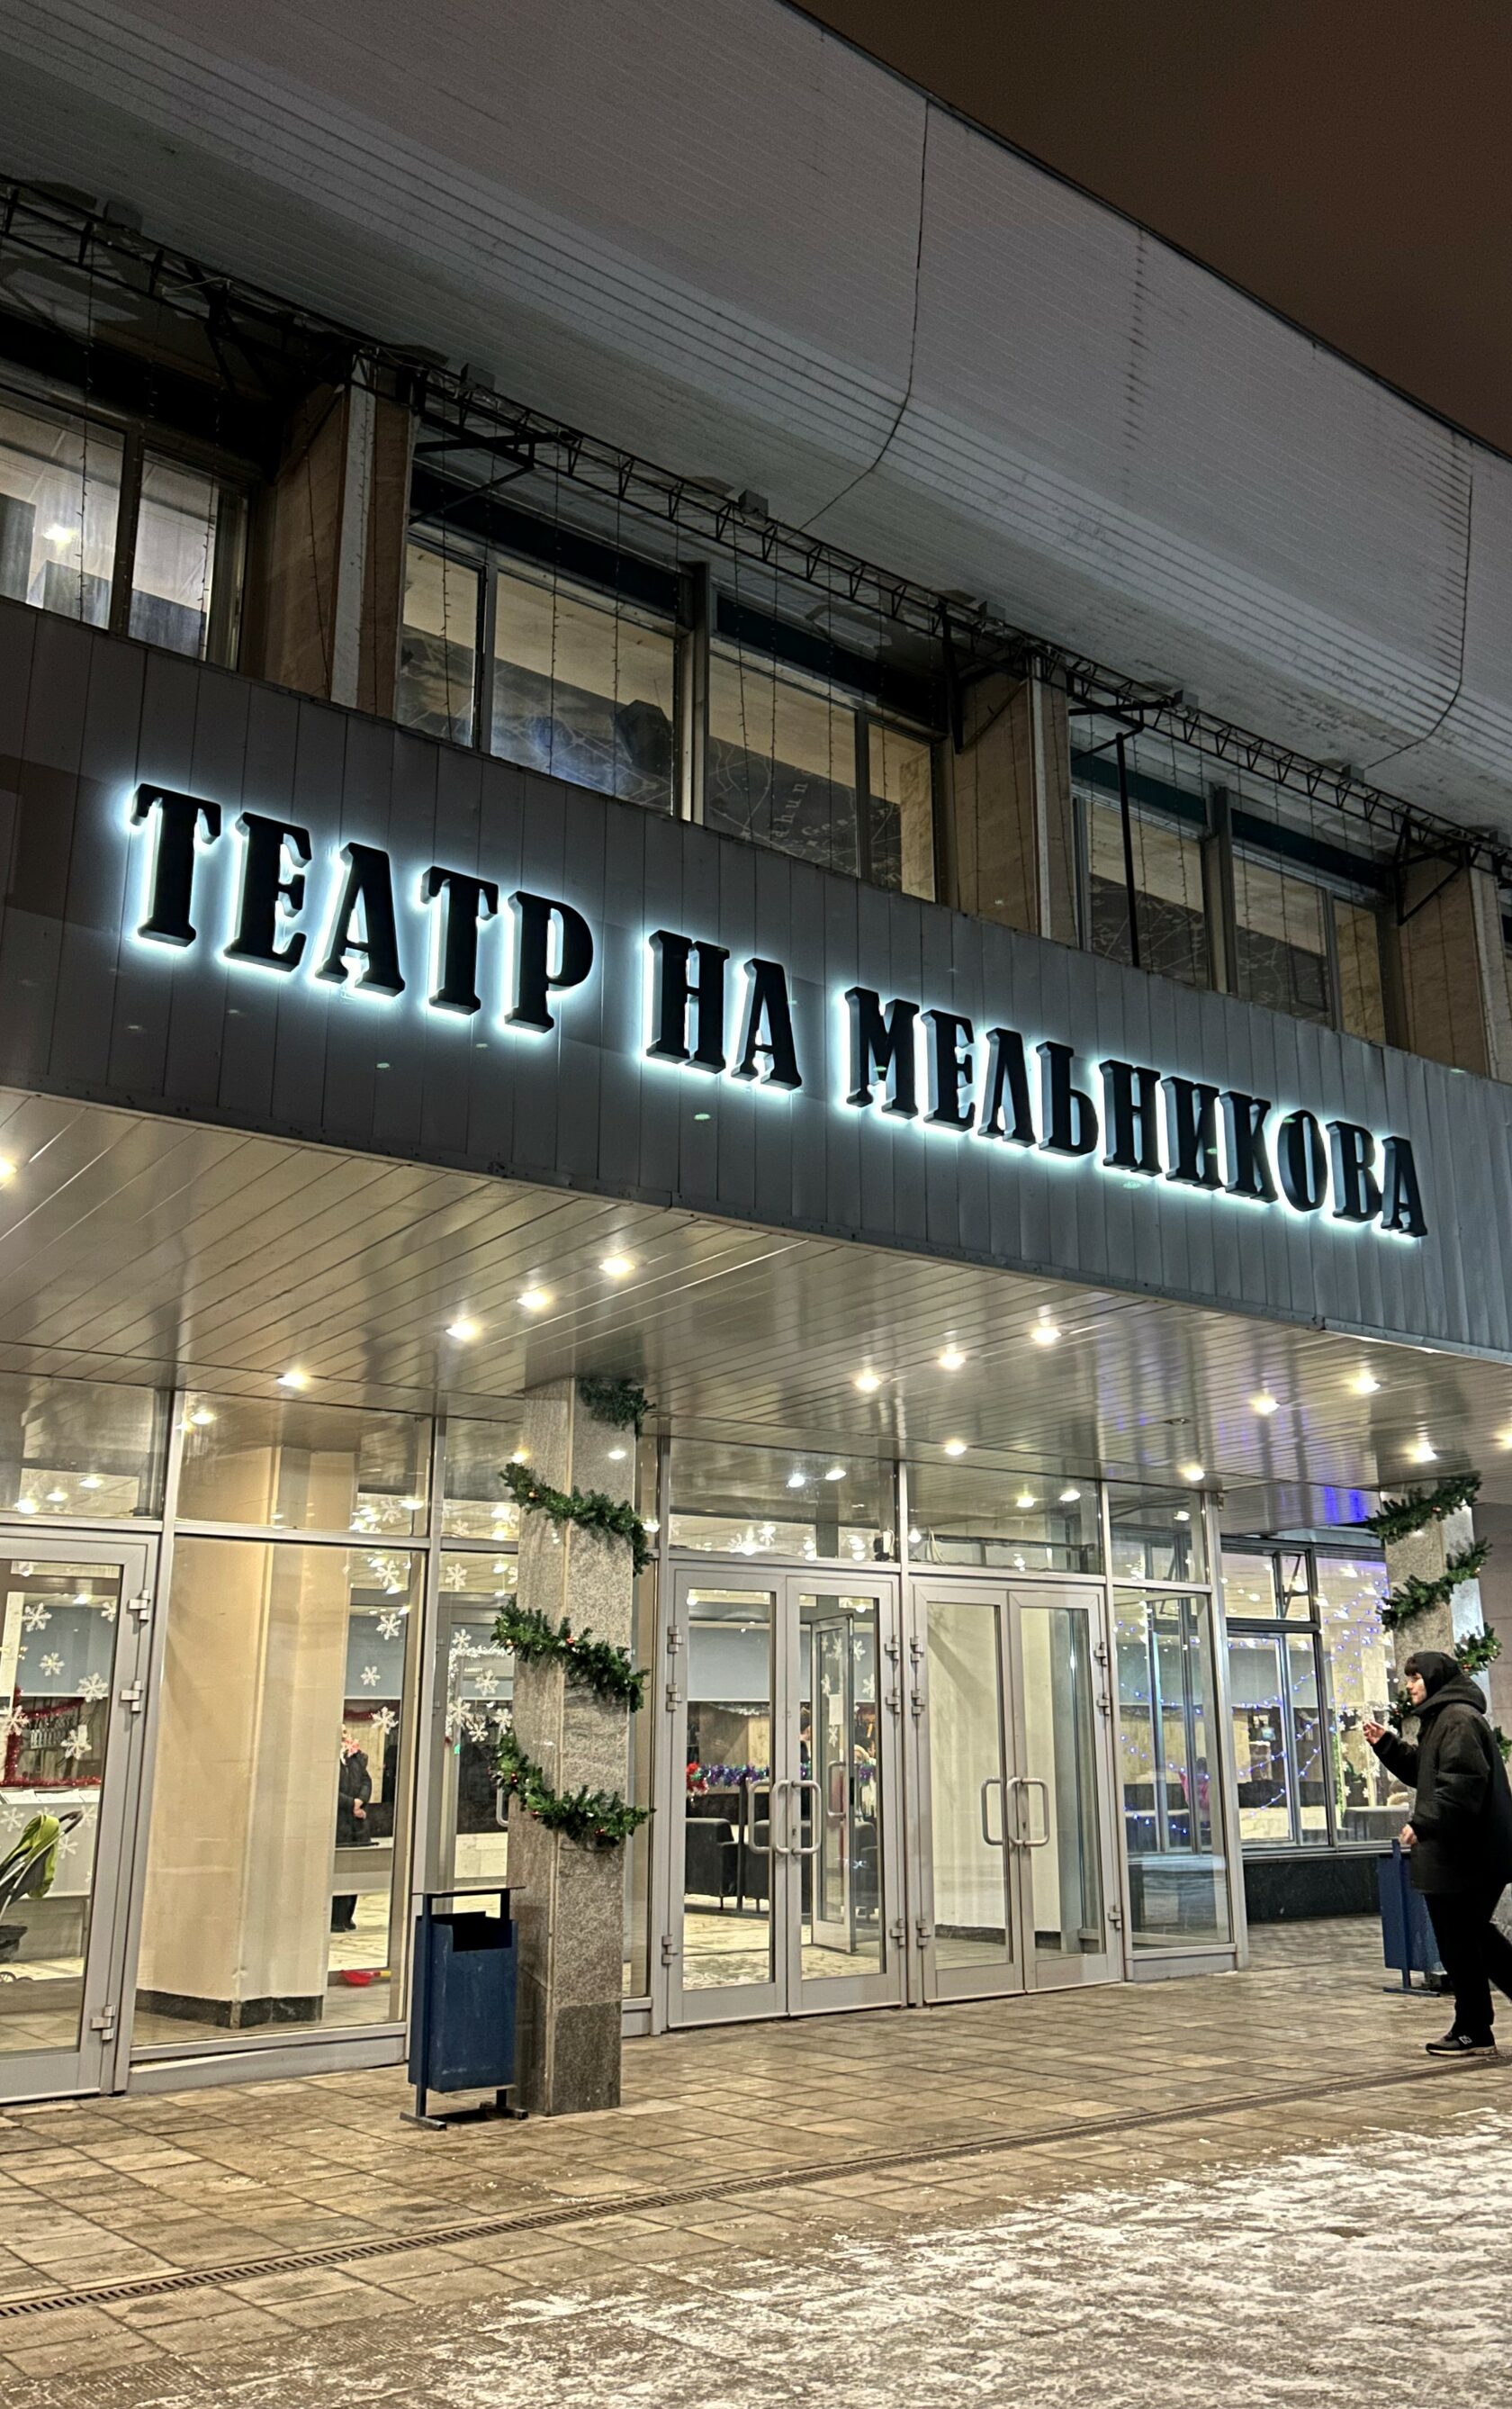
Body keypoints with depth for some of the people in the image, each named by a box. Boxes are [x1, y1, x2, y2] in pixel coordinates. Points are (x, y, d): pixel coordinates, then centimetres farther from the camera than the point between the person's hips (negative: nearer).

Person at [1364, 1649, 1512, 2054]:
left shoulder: (1459, 1720, -17)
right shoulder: (1440, 1719, 17)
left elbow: (1461, 1783, -26)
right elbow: (1423, 1771, 25)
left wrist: (1424, 1823, -24)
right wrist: (1388, 1745, 13)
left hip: (1461, 1857, -11)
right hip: (1469, 1854, 11)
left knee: (1458, 1942, -1)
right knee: (1474, 1935, 18)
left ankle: (1471, 2030, 9)